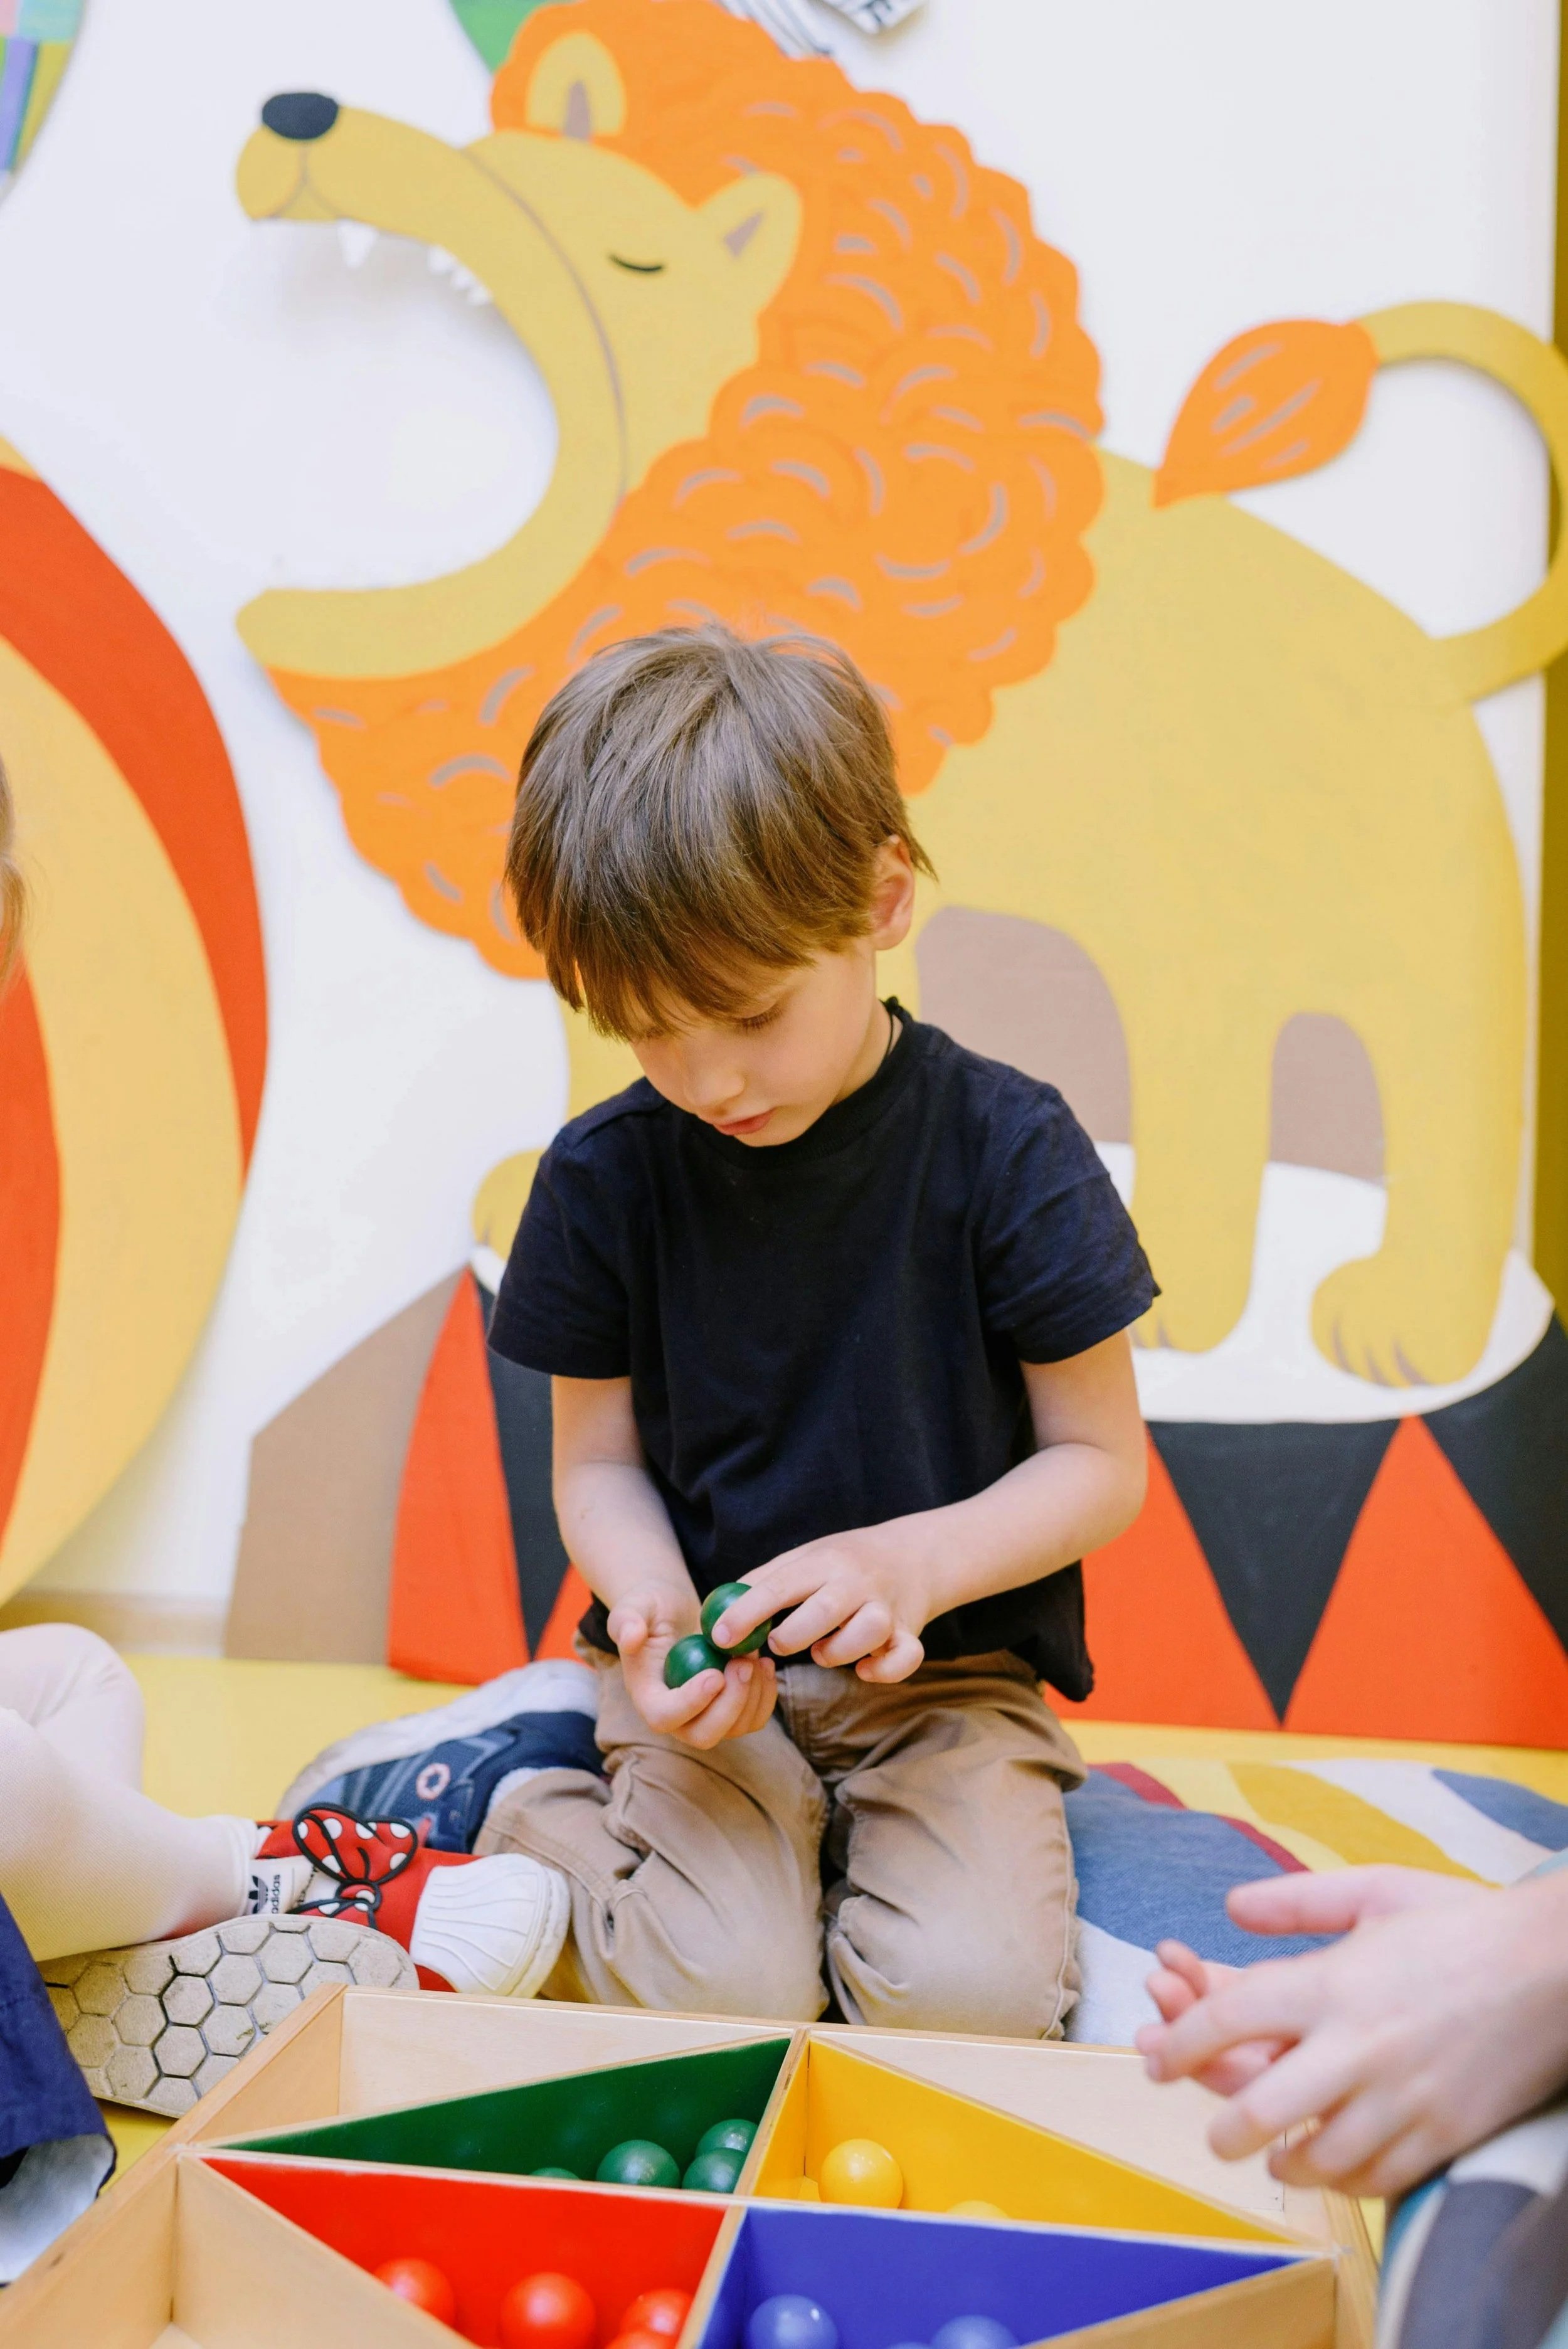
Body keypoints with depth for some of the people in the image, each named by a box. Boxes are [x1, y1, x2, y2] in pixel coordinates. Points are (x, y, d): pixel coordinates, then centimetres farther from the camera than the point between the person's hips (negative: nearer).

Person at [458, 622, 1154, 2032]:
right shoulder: (603, 1175, -4)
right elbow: (598, 1461, 4)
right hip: (706, 1672, 1)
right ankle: (536, 1835, 7)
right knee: (722, 1999, -21)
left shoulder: (1007, 1148, -11)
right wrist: (649, 1605, -18)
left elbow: (1101, 1463, -4)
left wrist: (916, 1562, -22)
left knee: (968, 1998, -22)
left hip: (948, 1666, 0)